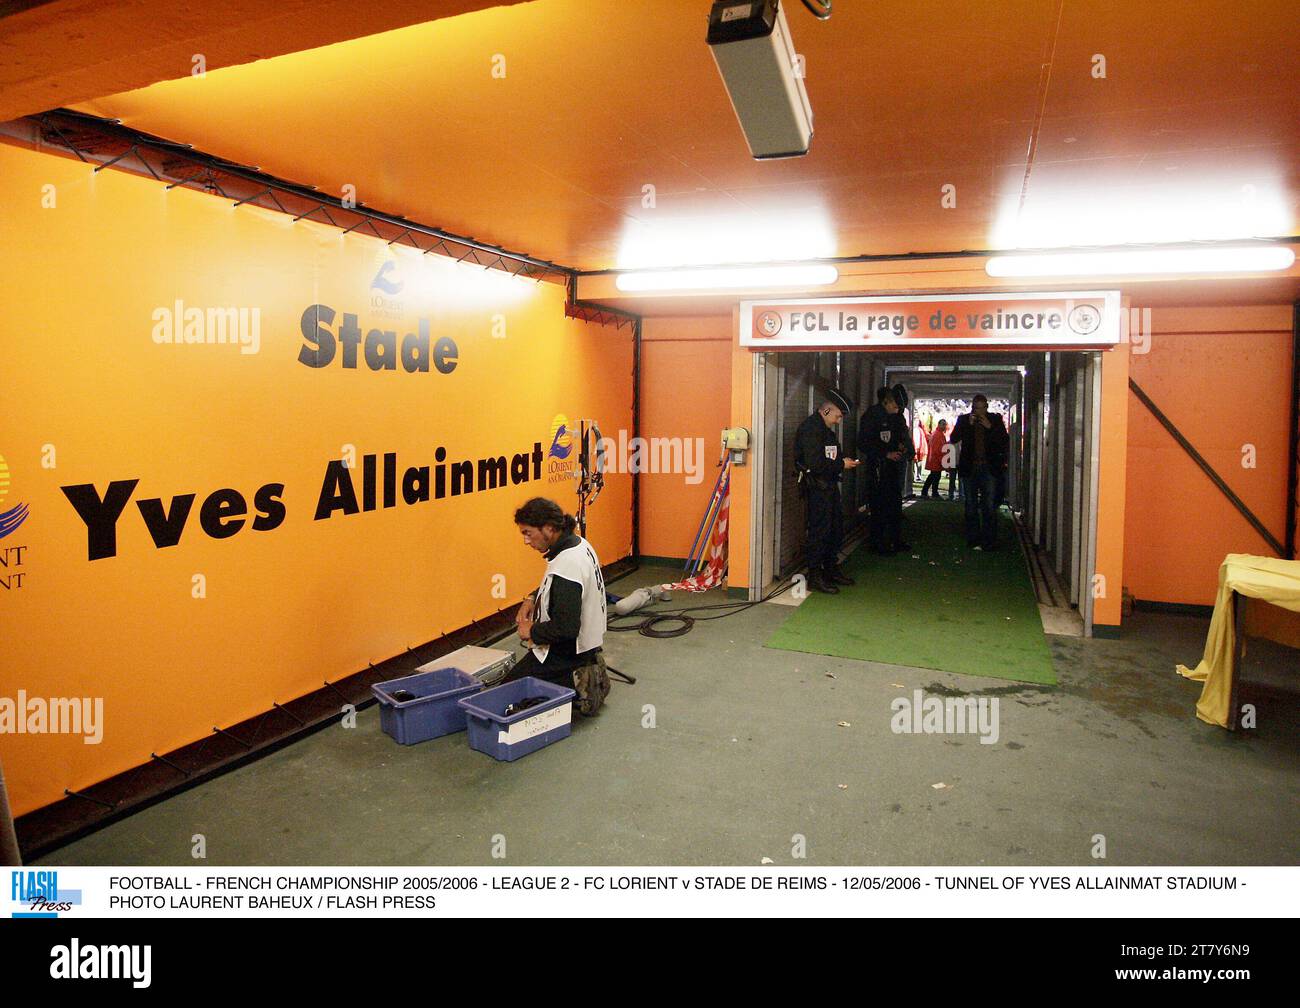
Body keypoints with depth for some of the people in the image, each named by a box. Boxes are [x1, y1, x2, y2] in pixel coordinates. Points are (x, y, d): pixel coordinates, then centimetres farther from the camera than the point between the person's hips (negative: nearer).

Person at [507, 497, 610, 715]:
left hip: (566, 653, -10)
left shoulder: (565, 566, -32)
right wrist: (533, 598, 5)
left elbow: (566, 629, -32)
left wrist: (532, 631, -15)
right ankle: (583, 676, 14)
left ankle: (575, 687, -4)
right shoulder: (579, 543, -1)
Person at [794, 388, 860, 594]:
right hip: (816, 486, -10)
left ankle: (831, 569, 28)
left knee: (836, 529, 16)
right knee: (820, 530, -5)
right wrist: (842, 464, -15)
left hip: (829, 485, 10)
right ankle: (815, 576, 3)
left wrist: (844, 461, 5)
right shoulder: (811, 428, -17)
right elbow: (815, 463, -24)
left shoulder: (825, 429, 16)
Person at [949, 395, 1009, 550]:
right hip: (969, 469, 1)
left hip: (989, 469, -1)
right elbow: (954, 439, -5)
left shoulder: (995, 419, 3)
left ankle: (989, 542, 0)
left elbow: (1005, 442, -2)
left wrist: (990, 427, -13)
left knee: (989, 507, -5)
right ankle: (973, 541, 12)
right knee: (971, 507, 6)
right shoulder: (964, 419, 5)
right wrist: (968, 424, -14)